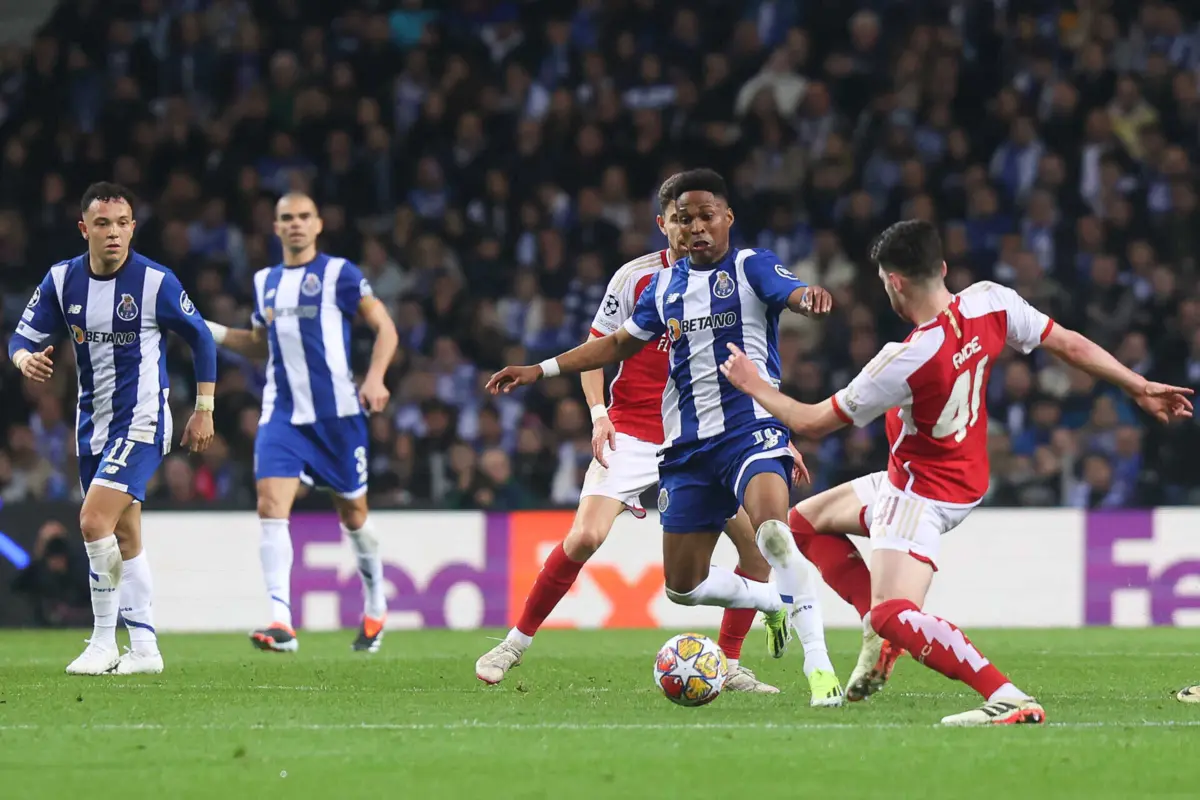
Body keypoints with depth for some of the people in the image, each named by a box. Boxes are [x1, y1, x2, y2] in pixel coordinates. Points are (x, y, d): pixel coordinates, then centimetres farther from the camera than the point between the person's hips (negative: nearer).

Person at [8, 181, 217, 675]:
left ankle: (104, 642, -10)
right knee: (123, 537, 12)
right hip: (93, 423, 6)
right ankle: (143, 648, 21)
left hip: (141, 421, -6)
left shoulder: (156, 282, -13)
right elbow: (23, 338, 2)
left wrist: (204, 410, 2)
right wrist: (27, 359, -23)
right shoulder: (61, 280, -2)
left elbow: (201, 339, 0)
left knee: (94, 521, -20)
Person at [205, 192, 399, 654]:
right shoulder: (266, 282, 13)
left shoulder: (338, 274, -2)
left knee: (352, 512, 9)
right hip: (282, 412, 3)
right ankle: (281, 624, -22)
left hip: (337, 412, -3)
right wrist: (211, 332, 12)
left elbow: (384, 327, -1)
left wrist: (375, 378, -17)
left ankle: (375, 610, 33)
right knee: (270, 504, -16)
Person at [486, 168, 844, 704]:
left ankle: (818, 663, -31)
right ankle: (782, 602, 31)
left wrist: (809, 297, -49)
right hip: (687, 446, 6)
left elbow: (792, 294, -24)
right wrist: (540, 370, 21)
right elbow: (619, 344, 25)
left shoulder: (751, 268, -3)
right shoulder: (666, 285, 14)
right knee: (682, 585, 6)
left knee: (772, 531, -34)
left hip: (749, 428, -6)